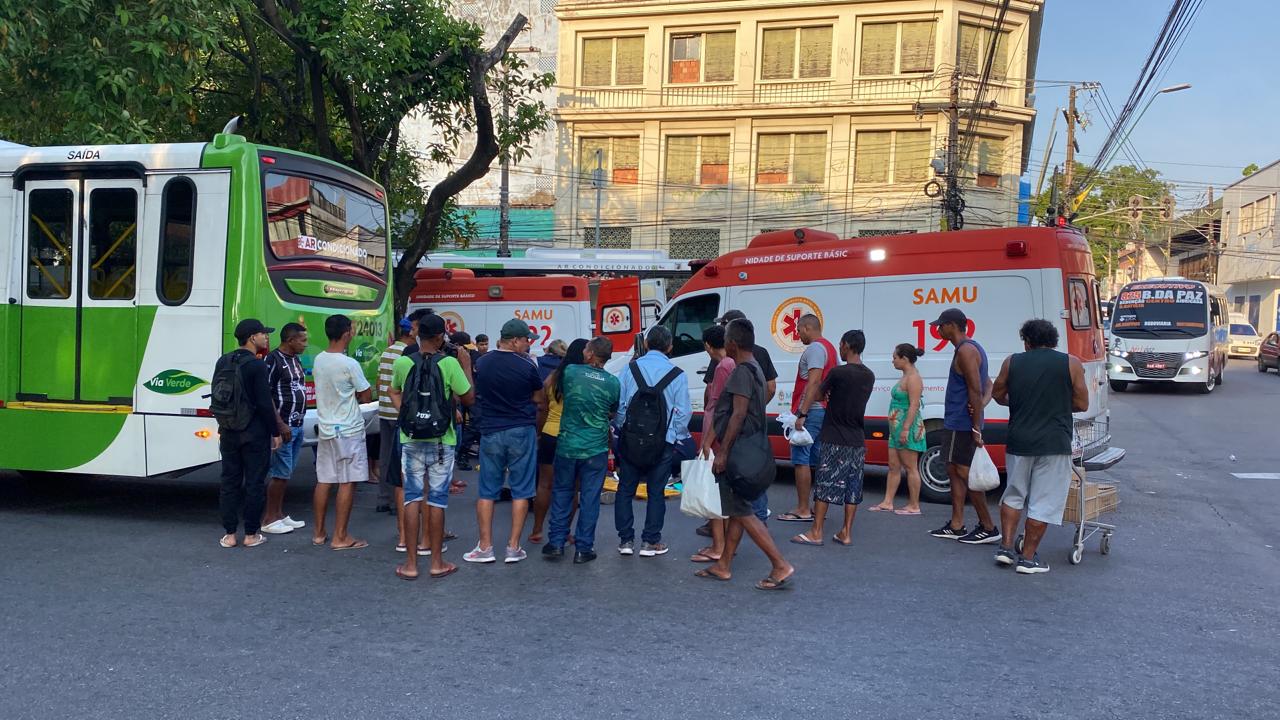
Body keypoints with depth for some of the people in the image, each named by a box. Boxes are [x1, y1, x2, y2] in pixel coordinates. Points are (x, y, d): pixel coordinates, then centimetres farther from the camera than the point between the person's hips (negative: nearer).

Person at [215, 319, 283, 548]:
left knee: (229, 482, 11)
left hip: (228, 433, 6)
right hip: (255, 434, -6)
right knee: (254, 483, 4)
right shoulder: (257, 365, -15)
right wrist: (275, 432, -8)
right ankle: (251, 534, 9)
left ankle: (230, 534, 15)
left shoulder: (223, 362, 6)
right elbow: (264, 403, -17)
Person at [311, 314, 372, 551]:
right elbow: (366, 396, -9)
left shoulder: (318, 360, 4)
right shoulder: (350, 365, -17)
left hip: (325, 428, 7)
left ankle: (319, 533, 21)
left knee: (323, 480, 12)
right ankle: (340, 537, 2)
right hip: (348, 430, -7)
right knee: (347, 483, -1)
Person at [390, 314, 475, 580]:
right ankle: (437, 562, 12)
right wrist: (466, 366, 3)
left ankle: (410, 564, 9)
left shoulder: (402, 363, -2)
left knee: (412, 498, 7)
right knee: (437, 499, 5)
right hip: (441, 440, -2)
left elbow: (395, 392, 17)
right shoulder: (449, 363, -11)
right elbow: (468, 399, -4)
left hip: (411, 439, 2)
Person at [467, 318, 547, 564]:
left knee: (487, 491, 9)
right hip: (521, 432, -3)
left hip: (490, 431, 3)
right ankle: (513, 547, 7)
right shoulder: (527, 367, -10)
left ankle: (485, 547, 11)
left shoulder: (482, 363, 1)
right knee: (520, 491, 6)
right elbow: (540, 402, 0)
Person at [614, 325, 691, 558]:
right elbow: (683, 412, -4)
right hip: (663, 443, -1)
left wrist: (621, 429, 11)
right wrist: (678, 438, 10)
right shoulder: (677, 375, -4)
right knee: (656, 493, 9)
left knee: (625, 490, 12)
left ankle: (626, 540, 15)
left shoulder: (631, 368, -2)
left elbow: (618, 404, -2)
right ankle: (650, 542, 13)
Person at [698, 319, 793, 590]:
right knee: (736, 510, 13)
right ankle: (724, 566, 22)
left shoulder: (742, 371, -17)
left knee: (742, 512, -7)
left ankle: (781, 566, -7)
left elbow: (738, 414, -24)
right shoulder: (754, 368, 16)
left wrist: (723, 453, -22)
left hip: (737, 452, -10)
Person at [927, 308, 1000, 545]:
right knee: (954, 471, 13)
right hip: (957, 423, 10)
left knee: (964, 473, -7)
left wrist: (976, 427, -21)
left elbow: (976, 391, -20)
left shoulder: (966, 351, -15)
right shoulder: (971, 349, 18)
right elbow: (988, 385, 19)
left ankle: (988, 528, -2)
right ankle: (956, 526, 17)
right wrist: (982, 403, -1)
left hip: (961, 424, -10)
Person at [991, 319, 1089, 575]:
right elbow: (1082, 404, 0)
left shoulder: (1012, 362, 3)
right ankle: (1028, 558, 7)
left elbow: (998, 395, 12)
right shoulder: (1070, 364, -2)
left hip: (1018, 442, 3)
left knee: (1013, 495, 19)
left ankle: (1006, 547, 17)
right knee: (1043, 502, 4)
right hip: (1053, 444, -2)